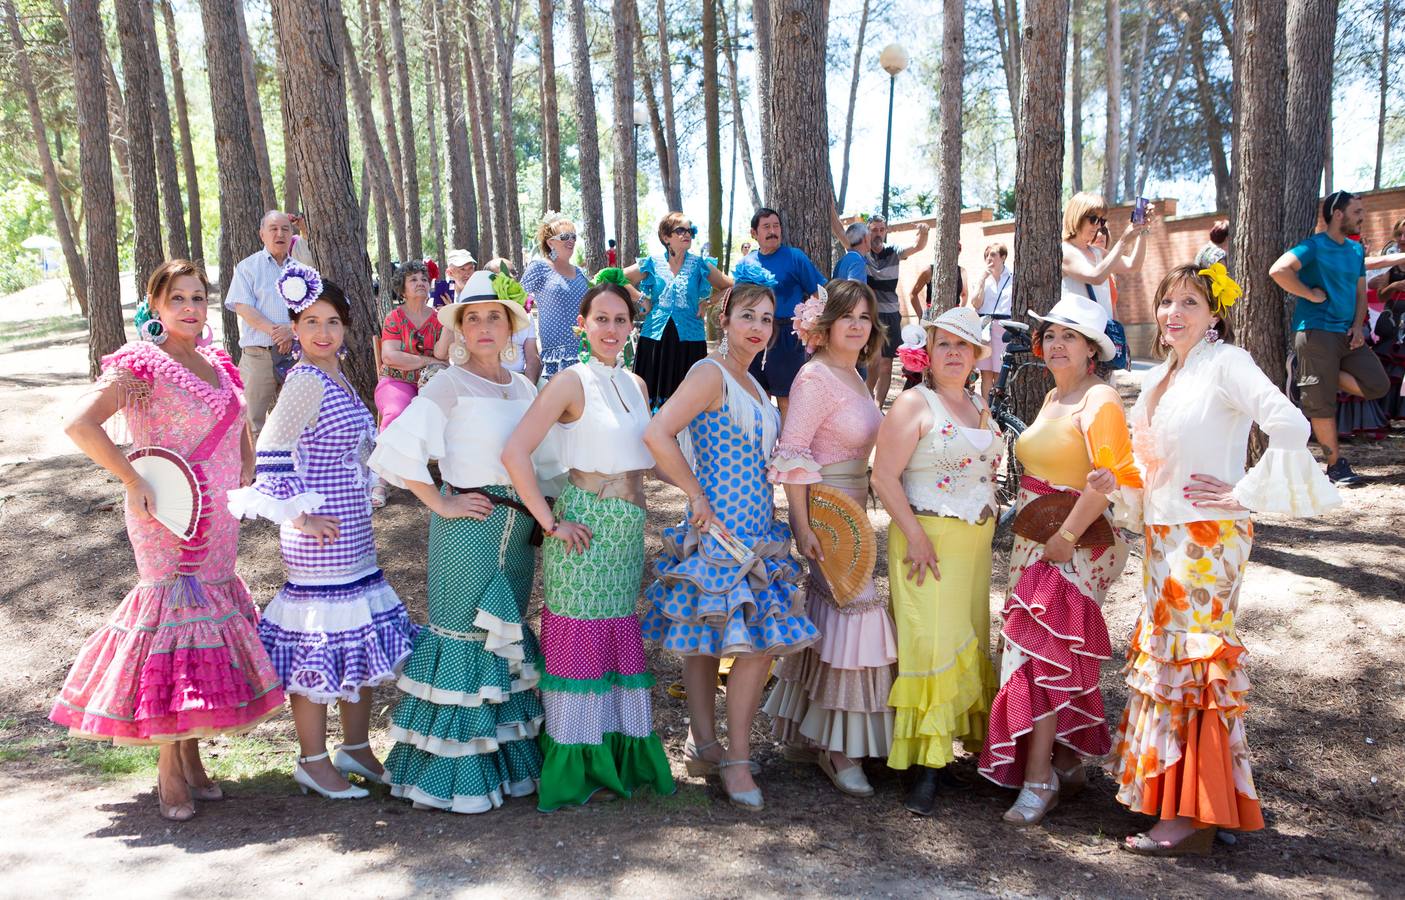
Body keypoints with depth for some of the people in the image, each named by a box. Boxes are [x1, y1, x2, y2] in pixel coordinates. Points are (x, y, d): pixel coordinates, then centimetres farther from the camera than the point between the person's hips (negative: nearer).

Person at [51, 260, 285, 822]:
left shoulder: (217, 364, 12)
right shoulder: (141, 364, -10)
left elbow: (240, 428, 28)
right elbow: (79, 424, -22)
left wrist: (244, 478, 13)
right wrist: (134, 482, -20)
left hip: (218, 520, 7)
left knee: (211, 619, 9)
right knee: (177, 613, -6)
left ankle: (191, 757, 22)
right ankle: (170, 770, 6)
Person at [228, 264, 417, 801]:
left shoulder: (336, 379, 11)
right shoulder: (307, 381, -15)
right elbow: (271, 454, -20)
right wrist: (298, 516, -16)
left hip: (353, 531, 10)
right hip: (320, 536, -10)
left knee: (363, 636, 16)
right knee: (319, 641, 0)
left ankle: (356, 748, 29)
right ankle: (313, 761, 14)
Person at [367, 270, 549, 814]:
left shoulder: (522, 387, 10)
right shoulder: (450, 386, -9)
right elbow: (395, 449, -17)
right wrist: (440, 504, -13)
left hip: (518, 526, 7)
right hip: (469, 526, -7)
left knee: (507, 636, 14)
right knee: (464, 637, -1)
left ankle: (508, 758, 26)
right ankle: (454, 774, 10)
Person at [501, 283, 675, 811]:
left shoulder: (635, 384, 12)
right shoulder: (572, 383, -9)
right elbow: (514, 453, -18)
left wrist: (636, 519, 15)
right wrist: (551, 523, -16)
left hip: (630, 527, 7)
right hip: (586, 527, -7)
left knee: (621, 641, 12)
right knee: (579, 641, 0)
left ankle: (618, 755, 23)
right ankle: (575, 766, 11)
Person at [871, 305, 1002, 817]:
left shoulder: (980, 408, 15)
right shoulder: (915, 404, -7)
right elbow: (884, 475, -14)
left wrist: (988, 523, 13)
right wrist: (915, 536, -19)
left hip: (975, 544, 7)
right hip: (928, 541, -7)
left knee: (970, 643, 12)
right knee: (932, 645, -10)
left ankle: (971, 739, 23)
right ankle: (925, 768, -5)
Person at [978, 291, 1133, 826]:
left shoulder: (1099, 400, -13)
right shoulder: (1052, 399, 15)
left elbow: (1108, 480, -23)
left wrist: (1067, 536, -22)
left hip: (1076, 547, -9)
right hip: (1036, 543, 9)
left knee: (1043, 653, -11)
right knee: (1059, 658, 14)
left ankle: (1038, 780, -4)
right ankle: (1068, 765, 26)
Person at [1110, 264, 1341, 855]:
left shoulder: (1226, 363, -11)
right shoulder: (1158, 378, 13)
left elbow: (1290, 427, -23)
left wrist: (1244, 495, -19)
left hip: (1207, 535, -8)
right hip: (1163, 535, 8)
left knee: (1192, 657, -7)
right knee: (1162, 653, 11)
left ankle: (1194, 818, 0)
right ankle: (1166, 793, 23)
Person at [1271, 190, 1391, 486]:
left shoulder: (1356, 250, 16)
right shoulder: (1314, 246, -7)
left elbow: (1360, 292, 19)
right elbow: (1279, 270, -23)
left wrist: (1358, 326, 2)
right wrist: (1311, 294, -16)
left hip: (1347, 333, 7)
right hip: (1316, 332, -7)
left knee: (1378, 385, -2)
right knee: (1323, 404, -3)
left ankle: (1321, 380, 12)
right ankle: (1336, 466, 5)